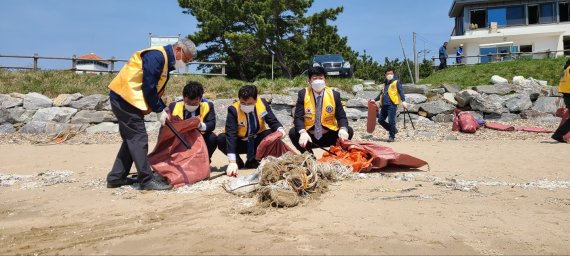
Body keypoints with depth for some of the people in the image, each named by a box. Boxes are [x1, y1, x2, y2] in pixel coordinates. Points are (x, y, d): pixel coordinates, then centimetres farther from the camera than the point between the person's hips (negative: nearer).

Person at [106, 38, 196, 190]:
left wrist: (162, 108, 6)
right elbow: (148, 87, -20)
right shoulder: (157, 56, -16)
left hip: (125, 100, 11)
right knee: (139, 139, -9)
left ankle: (115, 178, 21)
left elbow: (155, 89, 18)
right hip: (124, 97, -11)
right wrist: (159, 110, -12)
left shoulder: (166, 62, 15)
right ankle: (147, 180, -4)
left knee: (131, 139, 14)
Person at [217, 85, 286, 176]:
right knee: (221, 139, -29)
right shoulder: (233, 109, -24)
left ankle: (252, 161, -10)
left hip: (258, 141, 2)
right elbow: (231, 135, -33)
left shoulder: (262, 103, -15)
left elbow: (273, 121, -10)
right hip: (240, 143, -2)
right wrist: (232, 162, -42)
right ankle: (238, 162, -5)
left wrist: (279, 129, -36)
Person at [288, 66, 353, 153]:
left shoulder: (334, 95, -3)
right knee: (293, 132, -26)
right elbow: (298, 118, -12)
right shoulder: (303, 94, -6)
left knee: (349, 131, -20)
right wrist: (303, 132, -34)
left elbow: (341, 117, -3)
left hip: (329, 136, 1)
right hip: (309, 136, -1)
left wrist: (343, 129, -28)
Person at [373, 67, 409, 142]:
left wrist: (403, 101, -22)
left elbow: (401, 91, -9)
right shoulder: (385, 83, 22)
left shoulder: (396, 82, 2)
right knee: (380, 120, 7)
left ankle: (392, 136, 3)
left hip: (392, 105, -7)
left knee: (391, 121, -8)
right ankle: (393, 130, 22)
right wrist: (375, 100, 35)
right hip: (384, 105, 7)